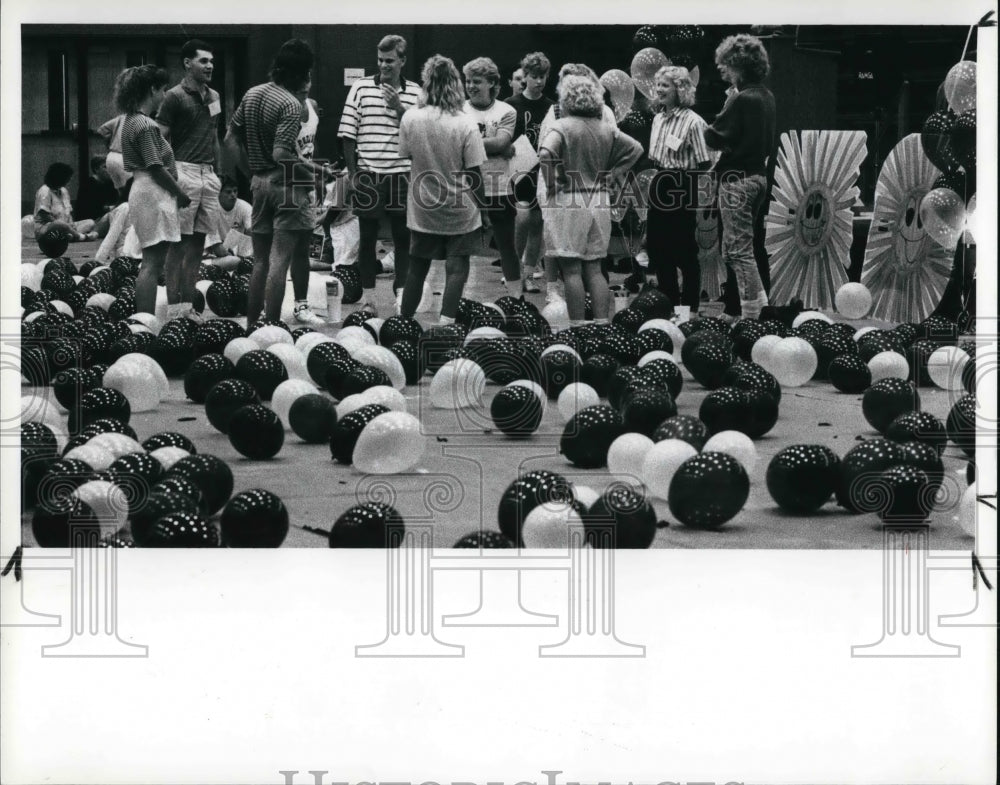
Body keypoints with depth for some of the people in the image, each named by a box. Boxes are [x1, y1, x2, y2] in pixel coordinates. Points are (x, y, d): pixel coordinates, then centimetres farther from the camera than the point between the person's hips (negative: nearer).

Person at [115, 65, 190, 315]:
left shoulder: (129, 120, 15)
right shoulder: (145, 125, -16)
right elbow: (156, 168, -18)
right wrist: (181, 193, -6)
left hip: (142, 189, 10)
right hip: (154, 194, -10)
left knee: (152, 262, 16)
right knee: (152, 263, -10)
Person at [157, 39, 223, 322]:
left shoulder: (213, 96, 16)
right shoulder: (175, 96, -6)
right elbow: (161, 138, -8)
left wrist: (218, 175, 19)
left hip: (208, 173, 7)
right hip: (184, 171, -7)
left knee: (199, 240, 7)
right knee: (179, 241, -5)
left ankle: (188, 303, 12)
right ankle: (174, 306, -3)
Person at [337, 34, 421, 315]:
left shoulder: (415, 93, 6)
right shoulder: (361, 88, 2)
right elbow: (348, 133, 2)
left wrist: (399, 108, -12)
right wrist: (352, 172, -2)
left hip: (402, 174, 1)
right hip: (367, 173, -1)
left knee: (403, 235, 4)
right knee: (368, 235, 5)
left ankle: (401, 291, 13)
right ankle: (368, 292, 13)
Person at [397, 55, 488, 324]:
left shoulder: (410, 119, -9)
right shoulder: (466, 125, -15)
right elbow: (474, 173, -10)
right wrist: (482, 209, 0)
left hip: (422, 208, 3)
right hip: (460, 210, -3)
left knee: (417, 268, 16)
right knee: (457, 268, 3)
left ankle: (404, 321, 24)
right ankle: (446, 322, -4)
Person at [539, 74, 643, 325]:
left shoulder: (562, 126, -10)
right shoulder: (606, 129, 8)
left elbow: (546, 153, -26)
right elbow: (636, 148, 14)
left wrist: (552, 182, -12)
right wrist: (612, 175, 13)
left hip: (567, 203, -6)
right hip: (600, 202, 6)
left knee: (571, 270, -2)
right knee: (594, 270, 12)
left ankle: (577, 326, -3)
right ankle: (602, 324, 9)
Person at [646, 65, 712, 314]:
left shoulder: (693, 122, -13)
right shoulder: (658, 119, 10)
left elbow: (704, 165, -14)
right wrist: (655, 181, 11)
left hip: (683, 192, -7)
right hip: (660, 189, 7)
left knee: (685, 254, 1)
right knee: (658, 250, 11)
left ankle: (689, 308, 11)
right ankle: (668, 302, 23)